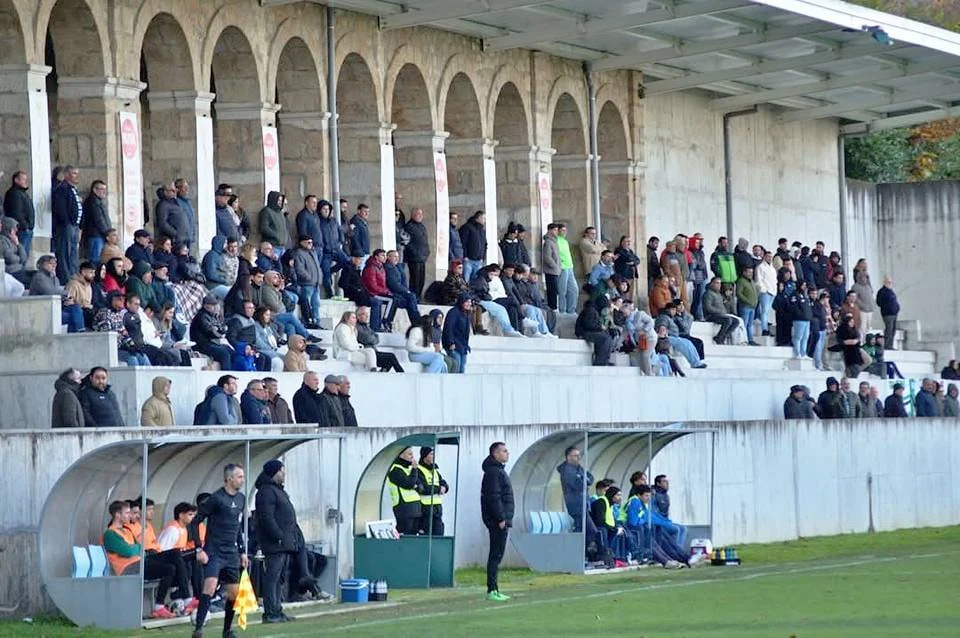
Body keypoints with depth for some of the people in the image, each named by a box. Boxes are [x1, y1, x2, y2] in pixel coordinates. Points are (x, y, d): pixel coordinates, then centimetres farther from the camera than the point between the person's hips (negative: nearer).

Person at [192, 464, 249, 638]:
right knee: (210, 586, -22)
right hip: (214, 552, -7)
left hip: (231, 554, 7)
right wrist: (199, 550, -16)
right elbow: (195, 522, -11)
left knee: (233, 593, 8)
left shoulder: (241, 499, 11)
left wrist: (243, 551, 18)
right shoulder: (216, 498, -11)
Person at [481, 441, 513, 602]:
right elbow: (493, 497, -20)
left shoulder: (499, 470, 20)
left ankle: (493, 590, 14)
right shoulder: (493, 472, -13)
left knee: (496, 555, 11)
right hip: (497, 521, -10)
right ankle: (492, 590, -10)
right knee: (496, 555, -9)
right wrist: (500, 518, -22)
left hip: (501, 519, 10)